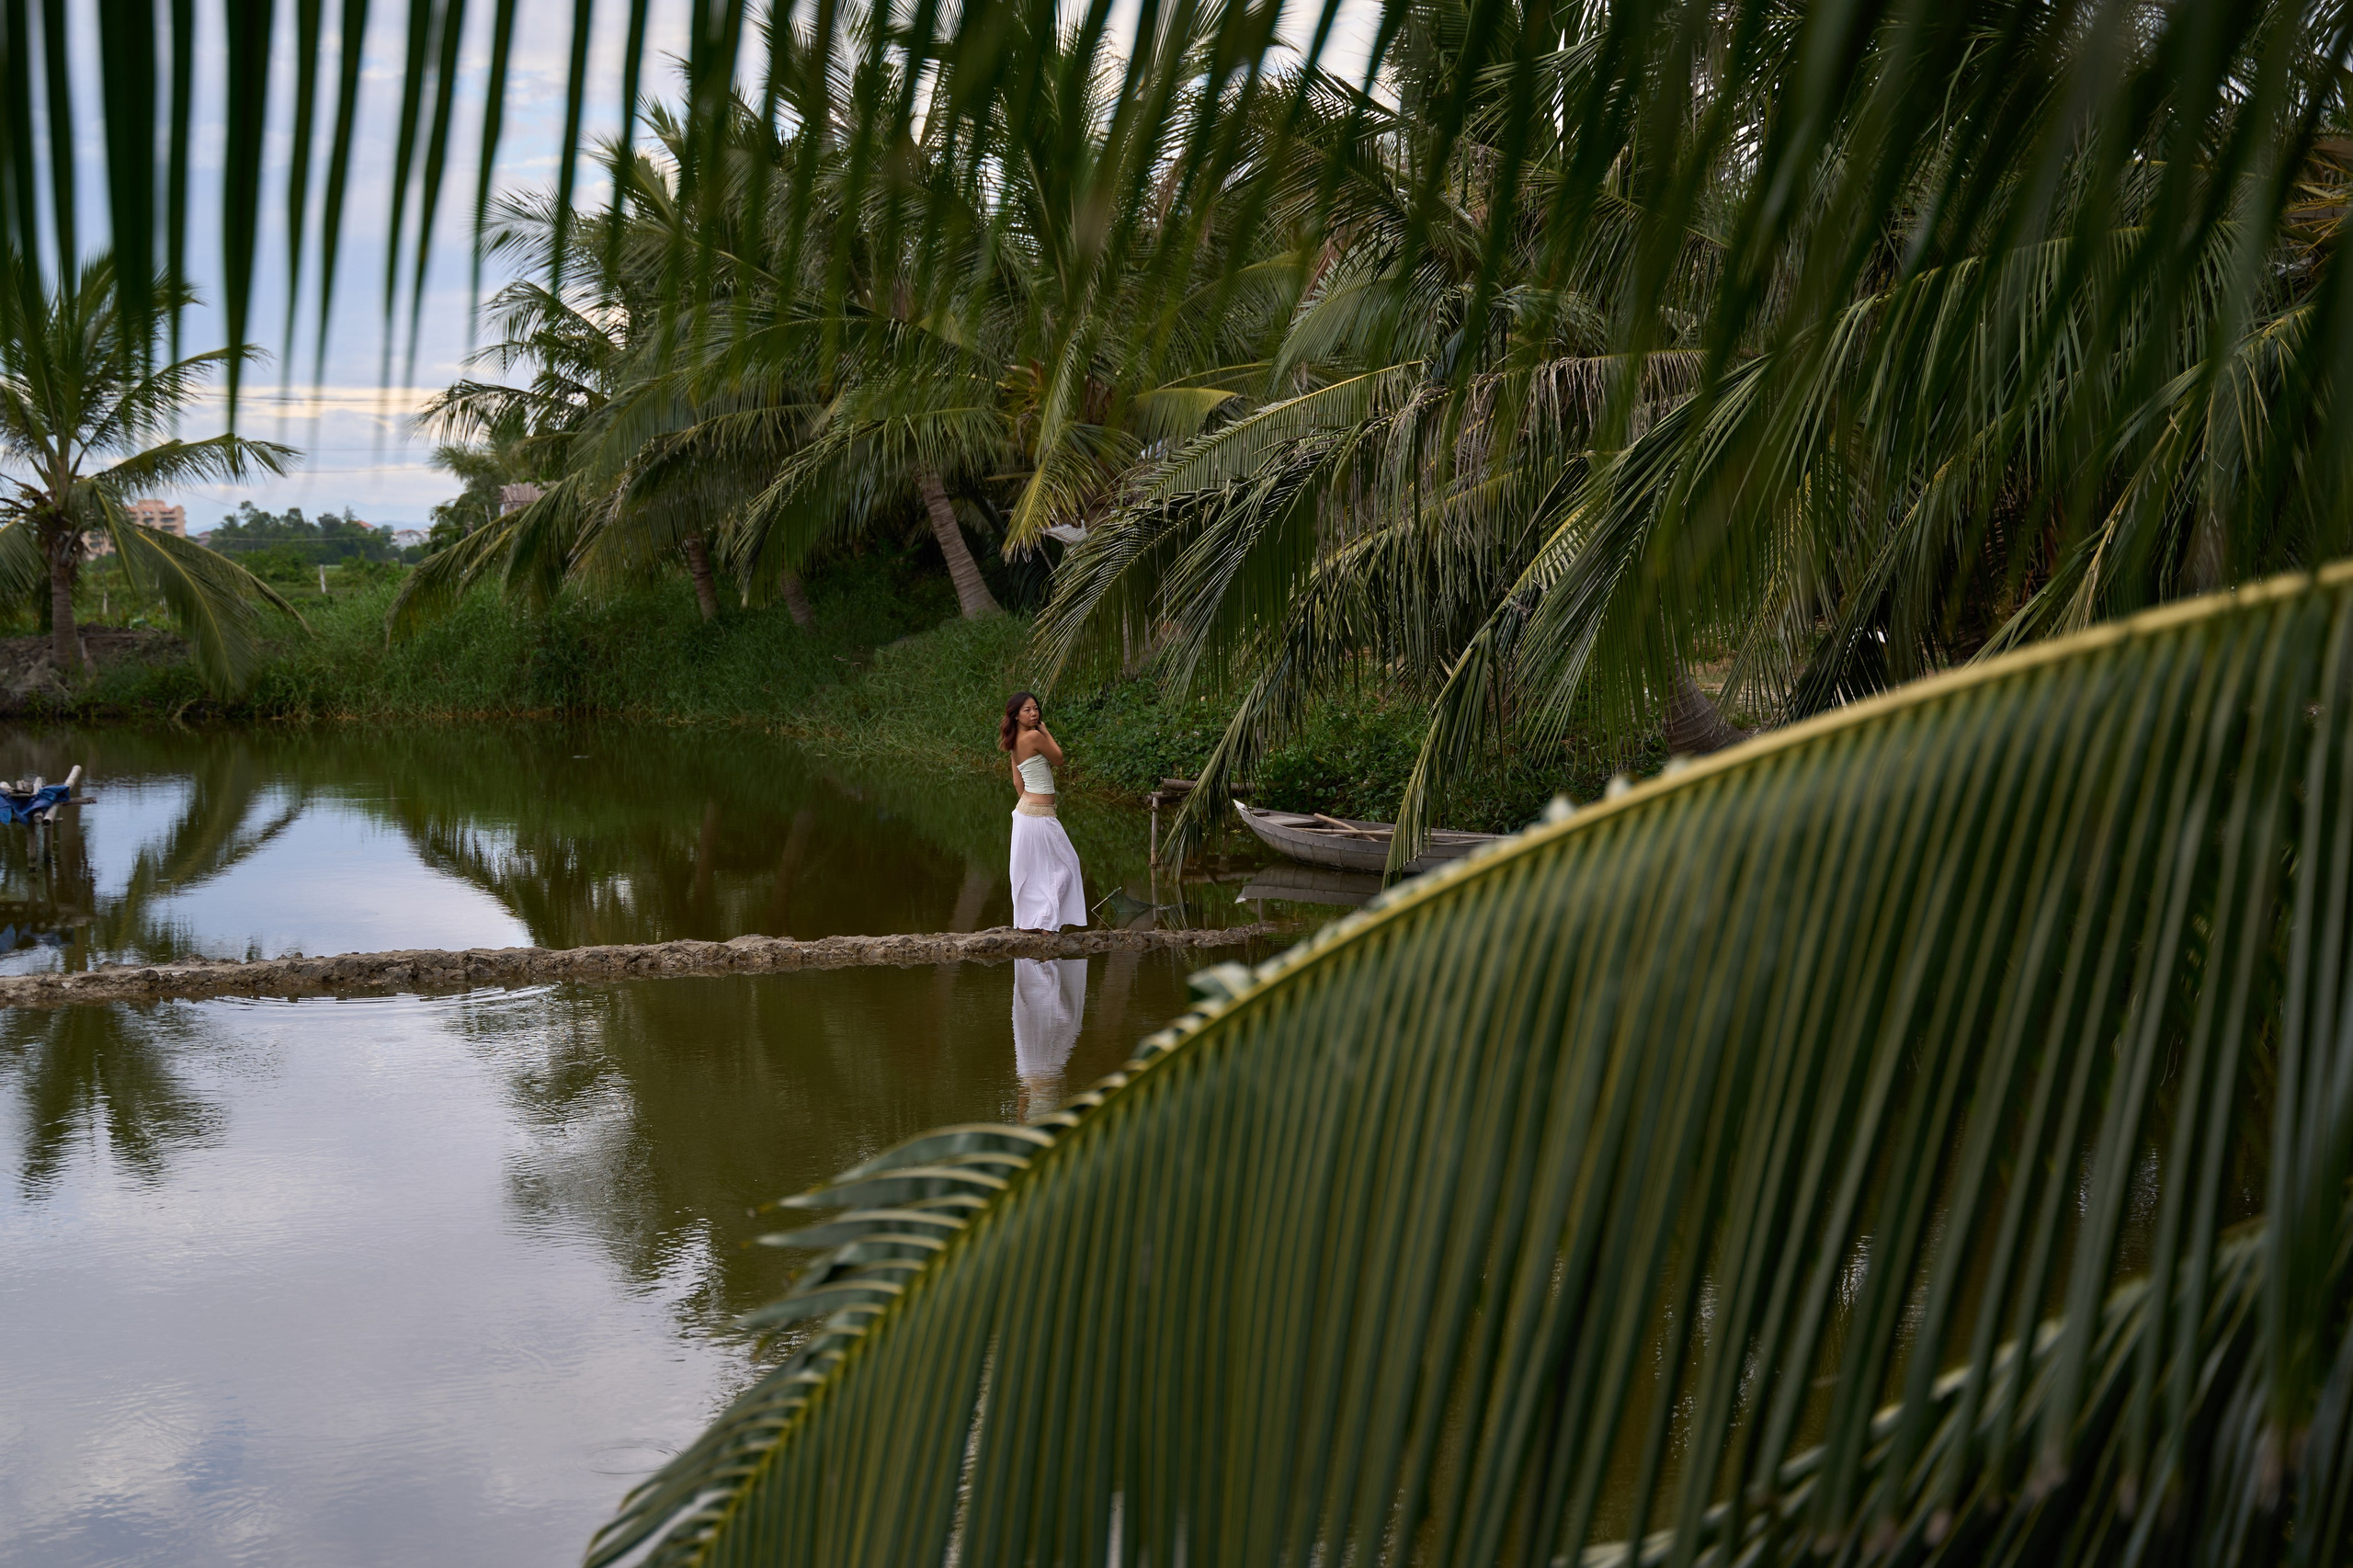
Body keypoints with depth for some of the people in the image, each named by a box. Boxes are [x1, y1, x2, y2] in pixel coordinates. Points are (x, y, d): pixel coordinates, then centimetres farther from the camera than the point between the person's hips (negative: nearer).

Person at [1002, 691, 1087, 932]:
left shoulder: (1016, 742, 8)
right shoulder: (1034, 736, -19)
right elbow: (1058, 759, -5)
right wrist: (1045, 730, 0)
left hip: (1024, 810, 9)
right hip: (1039, 815, -9)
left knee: (1031, 869, 16)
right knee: (1065, 864, 4)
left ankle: (1027, 921, 22)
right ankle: (1046, 919, 3)